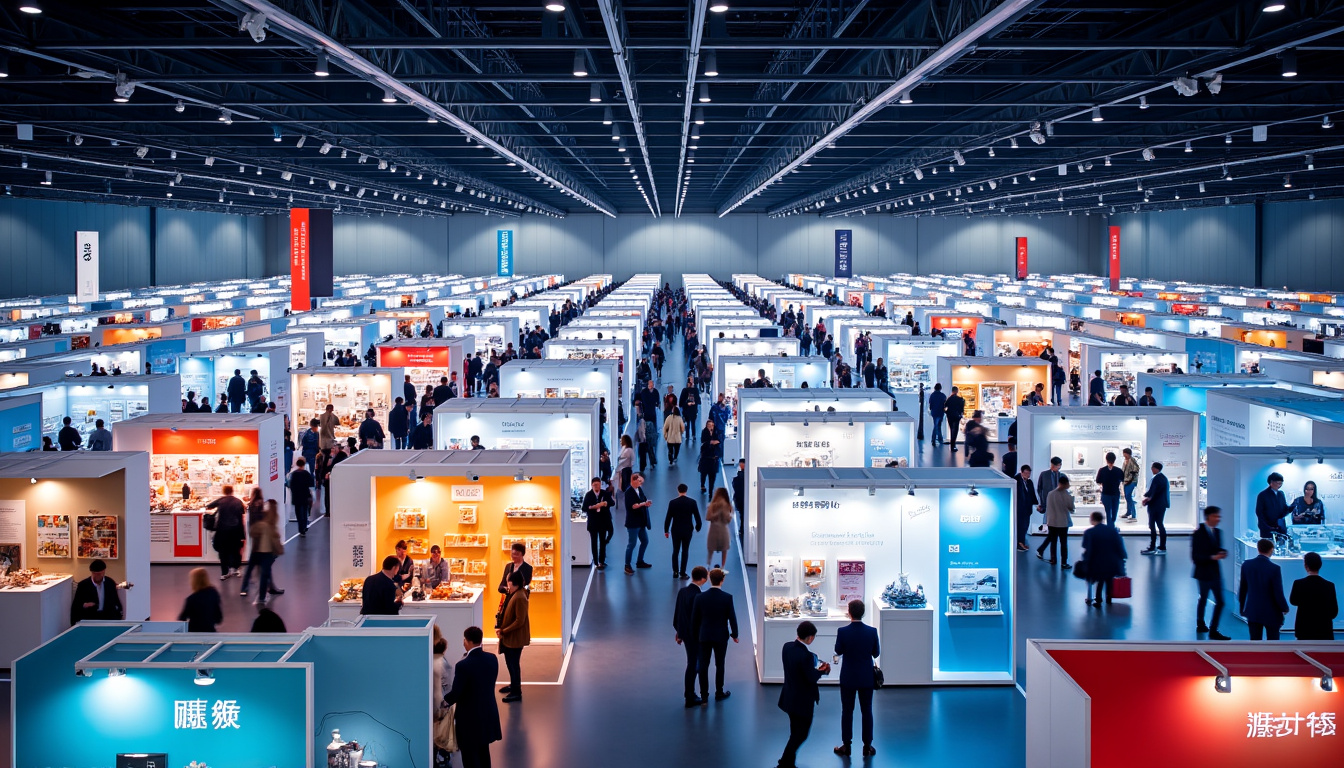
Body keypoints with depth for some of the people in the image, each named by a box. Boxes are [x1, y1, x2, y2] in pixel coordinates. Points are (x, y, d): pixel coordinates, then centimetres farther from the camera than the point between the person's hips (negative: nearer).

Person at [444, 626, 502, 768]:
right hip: (488, 712, 7)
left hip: (470, 715, -7)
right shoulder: (492, 659, -4)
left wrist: (445, 701, 3)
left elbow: (456, 693, -17)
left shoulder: (463, 665, -24)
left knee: (470, 755, 5)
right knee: (483, 751, 20)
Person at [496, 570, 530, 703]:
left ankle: (516, 693, 8)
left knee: (514, 663, -1)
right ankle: (514, 685, 39)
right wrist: (501, 628, 4)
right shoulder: (513, 594, 6)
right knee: (510, 662, 22)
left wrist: (504, 631, -20)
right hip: (509, 636, 10)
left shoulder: (520, 598, -25)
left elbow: (519, 621, -25)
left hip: (515, 637, -10)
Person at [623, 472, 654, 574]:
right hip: (633, 522, -9)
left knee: (645, 541, 18)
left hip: (641, 522, 9)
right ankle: (627, 566, 6)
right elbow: (631, 506, -25)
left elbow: (643, 499, 11)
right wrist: (643, 504, -30)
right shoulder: (629, 492, -17)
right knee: (631, 544, -3)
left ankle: (640, 562, 34)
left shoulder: (639, 489, 9)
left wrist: (647, 502, -11)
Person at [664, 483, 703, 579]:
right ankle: (682, 573, 8)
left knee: (675, 551, 13)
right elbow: (697, 516, -4)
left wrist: (666, 530, 4)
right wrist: (698, 527, 13)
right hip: (688, 531, 0)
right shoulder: (692, 502, -8)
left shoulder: (672, 502, -10)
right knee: (685, 551, 8)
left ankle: (675, 572, 15)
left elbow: (668, 518, -7)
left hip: (676, 531, 0)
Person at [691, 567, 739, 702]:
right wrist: (734, 634, 6)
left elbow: (694, 618, -3)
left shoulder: (700, 597, -9)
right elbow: (732, 617, -9)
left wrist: (696, 635, 10)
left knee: (703, 665, 8)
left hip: (704, 636, 1)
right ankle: (719, 693, 20)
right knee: (719, 665, 11)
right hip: (721, 636, -1)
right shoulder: (727, 598, -14)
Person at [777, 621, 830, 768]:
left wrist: (817, 668, 5)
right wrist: (822, 670, -1)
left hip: (789, 698, 8)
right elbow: (812, 678, -21)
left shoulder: (787, 646, -4)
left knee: (796, 732, 22)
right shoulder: (806, 655, -29)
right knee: (801, 734, 8)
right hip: (802, 701, -8)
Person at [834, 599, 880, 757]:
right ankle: (867, 747, 16)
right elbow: (876, 653, -3)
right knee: (867, 711, 11)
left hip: (848, 678, -1)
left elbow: (838, 651, -1)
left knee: (847, 711, 11)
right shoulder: (872, 632, -13)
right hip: (867, 678, 1)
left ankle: (846, 746, 17)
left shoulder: (842, 631, -16)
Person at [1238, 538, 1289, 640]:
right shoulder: (1274, 568, -19)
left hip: (1253, 611, 4)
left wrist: (1242, 606, 18)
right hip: (1271, 613, -4)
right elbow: (1278, 593, -15)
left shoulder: (1246, 565, -6)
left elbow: (1242, 588, 3)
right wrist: (1285, 608, 3)